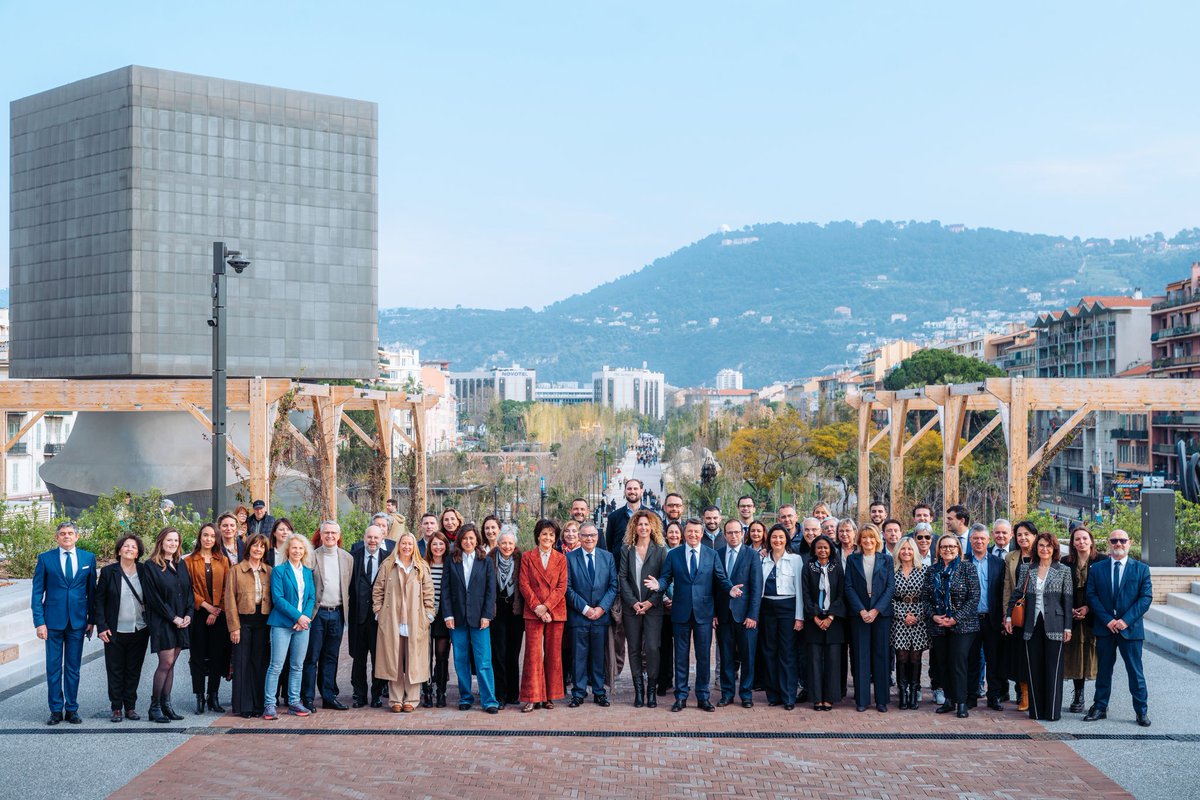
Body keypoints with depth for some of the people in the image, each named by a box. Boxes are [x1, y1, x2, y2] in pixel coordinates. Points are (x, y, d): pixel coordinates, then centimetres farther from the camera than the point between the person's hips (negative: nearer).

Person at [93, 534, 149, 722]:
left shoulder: (144, 571, 3)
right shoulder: (108, 572, -2)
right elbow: (98, 601, 0)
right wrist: (101, 627, -7)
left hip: (139, 631, 2)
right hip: (115, 632, -1)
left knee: (134, 670, 8)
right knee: (115, 671, 4)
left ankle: (130, 707, 17)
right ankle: (116, 708, 14)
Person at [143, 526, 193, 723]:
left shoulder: (181, 565, 14)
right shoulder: (151, 566, -5)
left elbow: (189, 591, 14)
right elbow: (154, 597, -9)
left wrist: (189, 614, 0)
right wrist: (173, 618, -12)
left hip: (182, 621, 6)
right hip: (162, 622, -6)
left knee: (171, 663, 7)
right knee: (166, 663, -10)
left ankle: (166, 704, 10)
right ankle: (154, 708, -2)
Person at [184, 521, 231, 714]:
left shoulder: (223, 561, 9)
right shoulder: (189, 561, 3)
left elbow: (226, 588, 5)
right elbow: (188, 588, -2)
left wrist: (217, 610, -6)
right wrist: (205, 605, -10)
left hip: (218, 614, 2)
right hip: (198, 613, -2)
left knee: (217, 655, 3)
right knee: (198, 655, 0)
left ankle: (213, 696, 10)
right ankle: (199, 697, 6)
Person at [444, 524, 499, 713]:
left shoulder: (485, 562, 6)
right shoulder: (451, 562, 7)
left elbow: (491, 590, 2)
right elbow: (445, 589, 3)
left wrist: (487, 615, -7)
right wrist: (448, 615, -5)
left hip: (479, 617, -1)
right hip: (457, 618, 1)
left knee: (483, 661, -5)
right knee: (461, 660, 6)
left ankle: (489, 701, -2)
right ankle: (465, 698, 16)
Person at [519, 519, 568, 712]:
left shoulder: (561, 559, 9)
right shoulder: (527, 558, 7)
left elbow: (562, 586, 1)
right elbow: (524, 585, 0)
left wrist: (546, 606, -11)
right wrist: (536, 607, -11)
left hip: (556, 612, 1)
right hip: (533, 612, -1)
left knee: (553, 654, 4)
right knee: (533, 653, -6)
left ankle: (550, 696, 12)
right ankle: (531, 698, -3)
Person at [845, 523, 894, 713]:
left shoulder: (886, 559, 5)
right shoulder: (852, 559, 6)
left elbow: (891, 587, -1)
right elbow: (849, 587, 0)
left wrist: (876, 610, -11)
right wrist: (862, 611, -11)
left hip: (881, 613, 0)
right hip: (858, 613, 0)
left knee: (881, 654, 2)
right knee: (861, 655, 2)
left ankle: (882, 699, 8)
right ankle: (862, 699, 7)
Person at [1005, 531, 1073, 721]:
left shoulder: (1064, 570, 2)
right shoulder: (1026, 569, 9)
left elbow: (1068, 600, 1)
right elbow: (1017, 594, 13)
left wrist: (1068, 627, -3)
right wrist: (1009, 615, 3)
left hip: (1054, 625, -2)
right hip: (1032, 625, 3)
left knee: (1053, 669, -1)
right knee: (1034, 668, 5)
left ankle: (1053, 711, 6)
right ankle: (1036, 710, 12)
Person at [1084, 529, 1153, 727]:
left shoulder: (1141, 569, 2)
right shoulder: (1096, 569, 5)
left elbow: (1146, 597, -4)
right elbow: (1092, 596, 0)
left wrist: (1126, 620, -13)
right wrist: (1108, 620, -11)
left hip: (1130, 627, -1)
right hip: (1104, 628, 1)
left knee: (1135, 671, 3)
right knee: (1103, 670, 9)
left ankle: (1142, 711, 12)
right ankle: (1100, 708, 16)